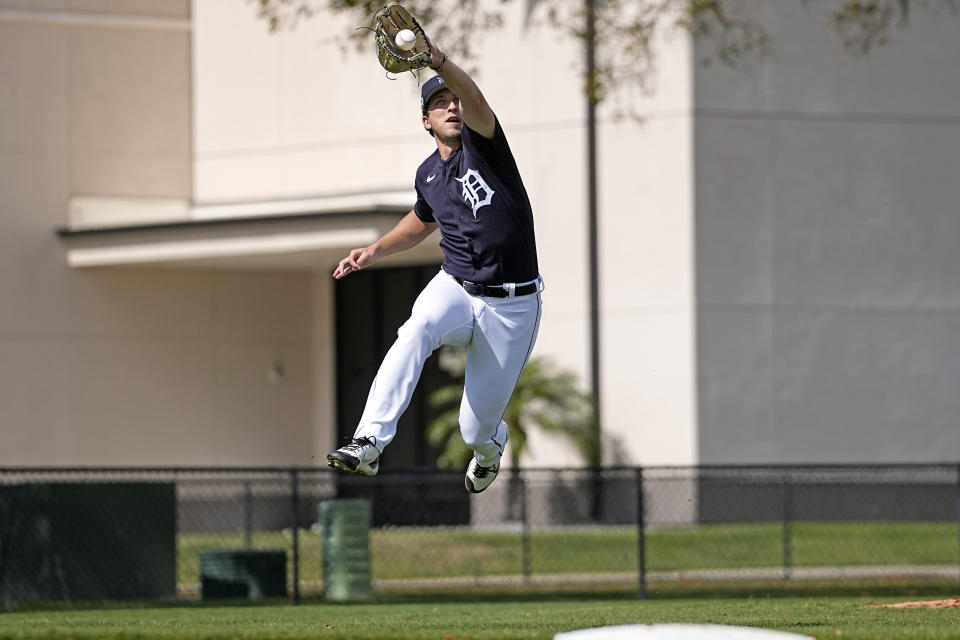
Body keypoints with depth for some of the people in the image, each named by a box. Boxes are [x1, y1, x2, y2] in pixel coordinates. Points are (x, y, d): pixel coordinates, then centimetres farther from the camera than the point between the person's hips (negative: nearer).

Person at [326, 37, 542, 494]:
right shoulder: (428, 175, 9)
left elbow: (476, 101, -32)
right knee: (417, 329, -34)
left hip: (512, 306, -4)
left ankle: (490, 447, 40)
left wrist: (440, 62, -50)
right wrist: (376, 250, 16)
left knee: (477, 430, -1)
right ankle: (369, 443, -42)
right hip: (455, 289, 4)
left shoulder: (482, 143, -8)